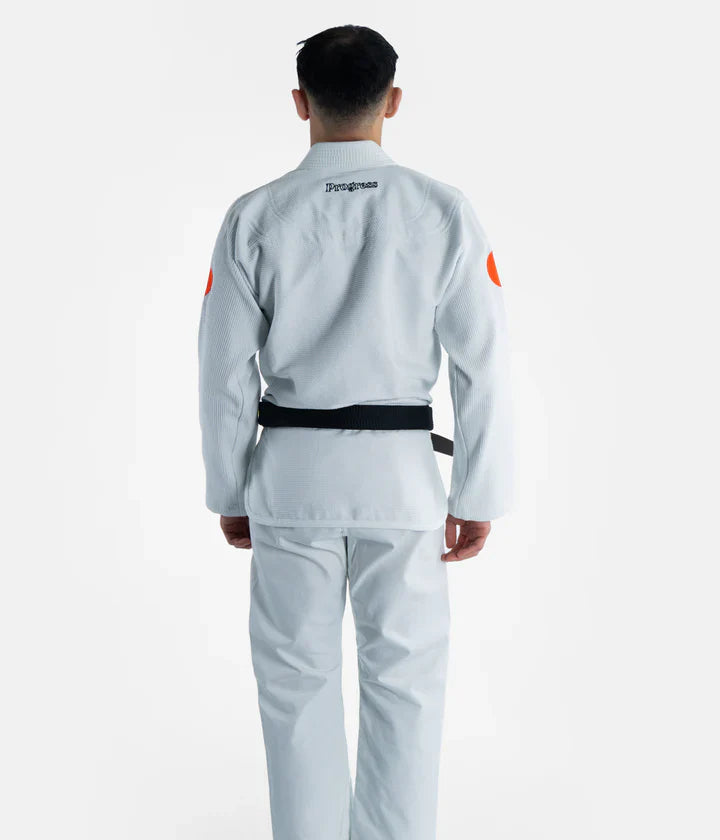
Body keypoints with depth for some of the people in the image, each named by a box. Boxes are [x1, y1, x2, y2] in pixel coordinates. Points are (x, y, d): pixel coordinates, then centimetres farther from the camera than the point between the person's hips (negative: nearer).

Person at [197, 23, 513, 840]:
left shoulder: (254, 216, -5)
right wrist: (476, 496, 3)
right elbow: (482, 366, -6)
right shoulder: (444, 211, -6)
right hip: (401, 470, 0)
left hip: (292, 469, 1)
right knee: (403, 682, 11)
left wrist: (229, 492, 10)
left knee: (297, 679, 13)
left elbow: (225, 371, -2)